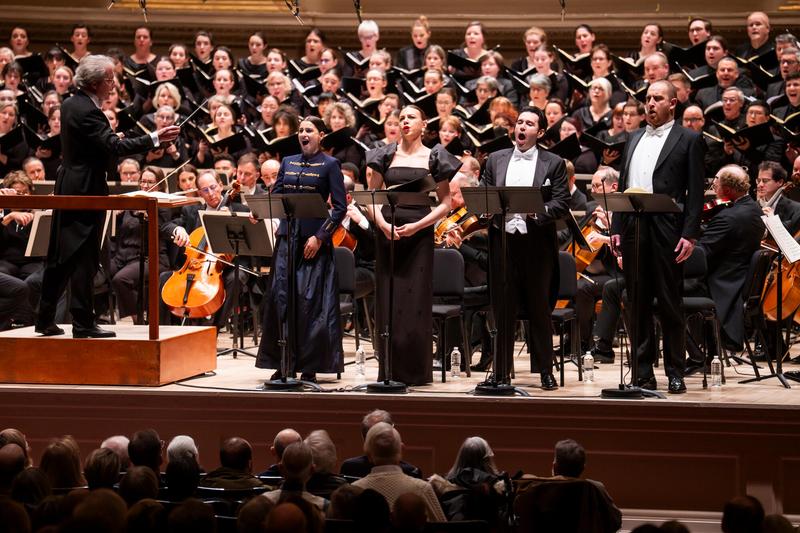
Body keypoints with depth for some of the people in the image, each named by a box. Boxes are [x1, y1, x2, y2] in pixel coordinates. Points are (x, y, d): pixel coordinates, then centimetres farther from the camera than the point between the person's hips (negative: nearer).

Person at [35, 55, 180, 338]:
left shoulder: (70, 105, 10)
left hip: (68, 188, 10)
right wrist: (154, 138, -29)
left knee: (60, 257, 12)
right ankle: (83, 323, -2)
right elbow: (114, 146, -27)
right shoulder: (87, 112, -20)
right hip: (86, 191, -10)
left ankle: (45, 320, 16)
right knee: (84, 259, -5)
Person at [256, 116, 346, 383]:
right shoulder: (288, 163, 14)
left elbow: (340, 207, -5)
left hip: (314, 240, -5)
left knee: (310, 300, -5)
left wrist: (320, 236, -13)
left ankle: (310, 366, 1)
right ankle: (284, 363, 6)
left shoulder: (329, 165, -1)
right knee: (281, 297, 0)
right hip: (287, 237, 5)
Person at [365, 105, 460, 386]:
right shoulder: (386, 155, 8)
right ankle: (389, 370, 6)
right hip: (388, 233, 2)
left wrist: (417, 225, -10)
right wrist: (382, 223, -9)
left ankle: (415, 370, 4)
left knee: (416, 297, -3)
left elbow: (445, 203, 3)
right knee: (388, 298, 0)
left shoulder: (433, 158, 4)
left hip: (420, 234, -2)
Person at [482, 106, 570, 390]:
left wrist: (536, 212, -19)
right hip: (503, 240, 2)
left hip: (536, 242, -2)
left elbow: (562, 203, -3)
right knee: (503, 309, 3)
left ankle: (545, 371, 12)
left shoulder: (554, 164, 4)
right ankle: (501, 371, 8)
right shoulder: (496, 160, 13)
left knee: (540, 309, 4)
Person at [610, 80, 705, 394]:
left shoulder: (688, 140, 1)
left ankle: (675, 373, 6)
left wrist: (690, 235, -12)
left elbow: (696, 192, -4)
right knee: (638, 305, 6)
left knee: (670, 305, -1)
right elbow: (623, 186, 17)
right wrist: (616, 227, 8)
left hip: (667, 232, -5)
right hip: (633, 230, 5)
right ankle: (643, 373, 11)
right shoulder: (635, 139, 17)